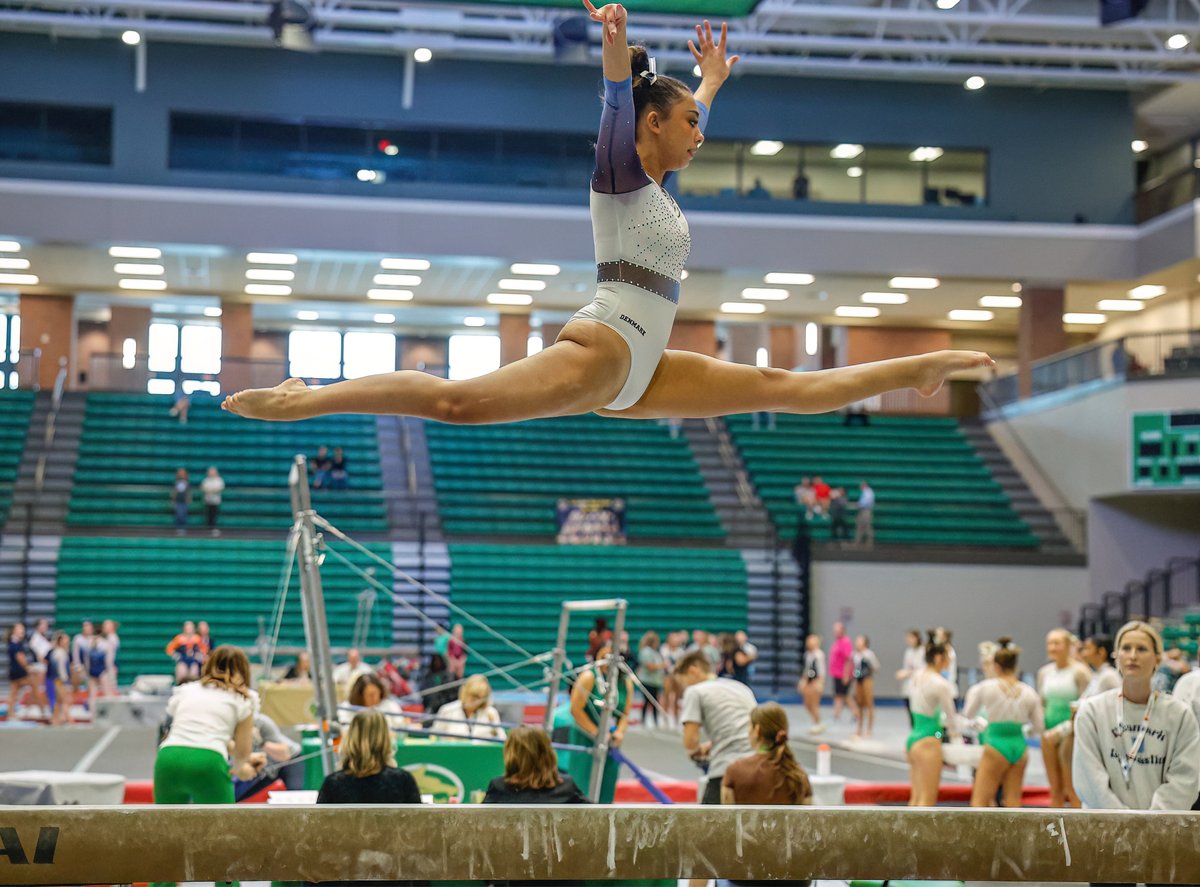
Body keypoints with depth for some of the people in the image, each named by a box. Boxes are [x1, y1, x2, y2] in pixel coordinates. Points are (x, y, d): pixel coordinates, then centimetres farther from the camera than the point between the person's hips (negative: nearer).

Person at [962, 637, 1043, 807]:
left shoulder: (985, 687, -6)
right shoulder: (1029, 691, 2)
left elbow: (968, 714, 7)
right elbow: (1038, 727, 7)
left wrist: (972, 694, 24)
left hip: (995, 747, -4)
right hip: (1019, 747, 4)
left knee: (979, 801, 0)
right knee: (1013, 802, 11)